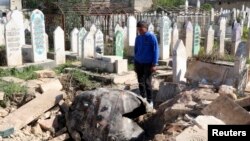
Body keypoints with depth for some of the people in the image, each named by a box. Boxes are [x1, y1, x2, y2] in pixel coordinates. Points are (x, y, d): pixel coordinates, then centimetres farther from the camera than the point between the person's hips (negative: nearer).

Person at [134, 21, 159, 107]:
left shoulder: (151, 37, -8)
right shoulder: (138, 38, 8)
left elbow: (156, 51, -9)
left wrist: (154, 64, -14)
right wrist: (135, 64, 14)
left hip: (148, 63, -5)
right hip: (139, 63, 5)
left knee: (147, 83, -4)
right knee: (141, 82, 10)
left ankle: (150, 101, 8)